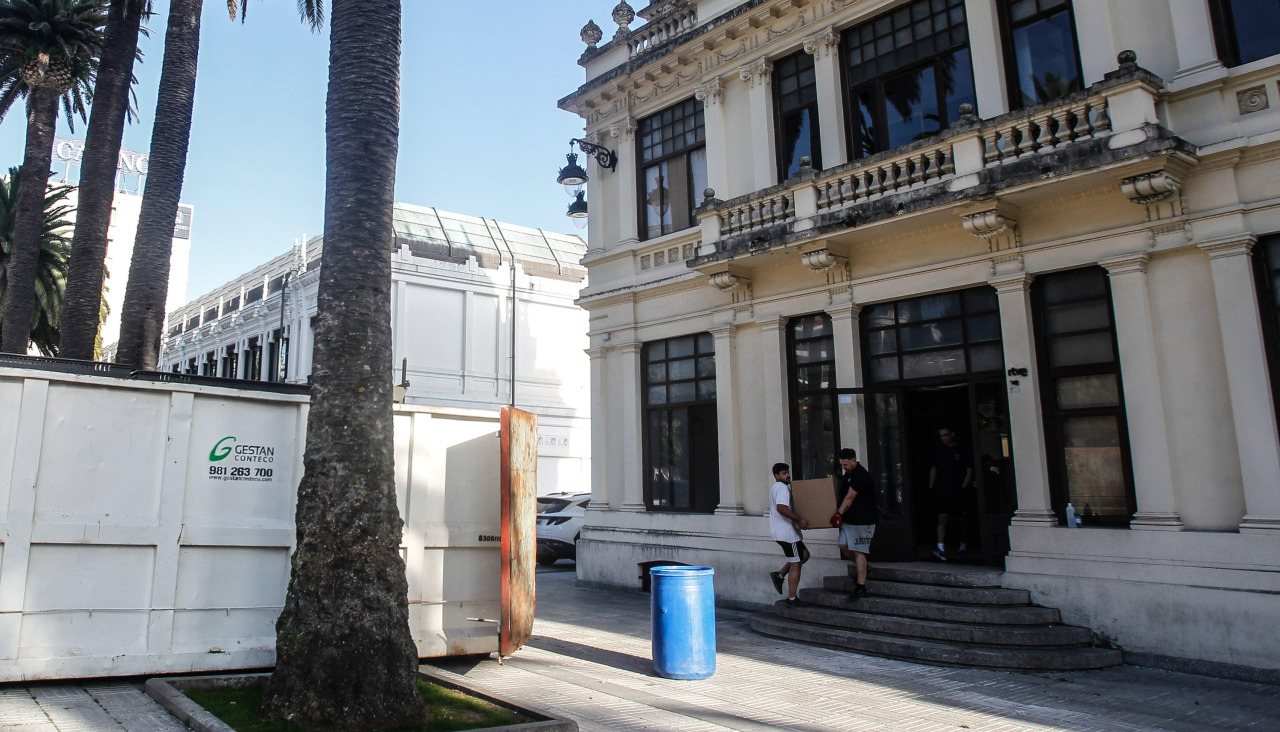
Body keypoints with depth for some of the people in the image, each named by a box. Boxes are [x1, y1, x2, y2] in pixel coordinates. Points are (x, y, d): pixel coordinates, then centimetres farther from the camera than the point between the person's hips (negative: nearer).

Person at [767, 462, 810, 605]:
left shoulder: (776, 488, 19)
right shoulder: (782, 488, -14)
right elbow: (781, 508, -28)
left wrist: (796, 521, 21)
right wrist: (799, 520, -24)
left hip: (781, 532, 10)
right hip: (787, 533, -10)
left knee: (804, 554, 21)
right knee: (795, 564, -2)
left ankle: (779, 575, 13)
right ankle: (791, 598, 3)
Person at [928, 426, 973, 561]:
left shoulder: (963, 450, -1)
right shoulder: (936, 450, 8)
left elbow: (969, 471, 0)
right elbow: (933, 469, 16)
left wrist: (963, 487, -10)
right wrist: (931, 487, 8)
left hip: (957, 492, -2)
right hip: (941, 491, 2)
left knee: (960, 520, 8)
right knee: (942, 518, -10)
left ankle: (963, 544, 30)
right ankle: (941, 548, -15)